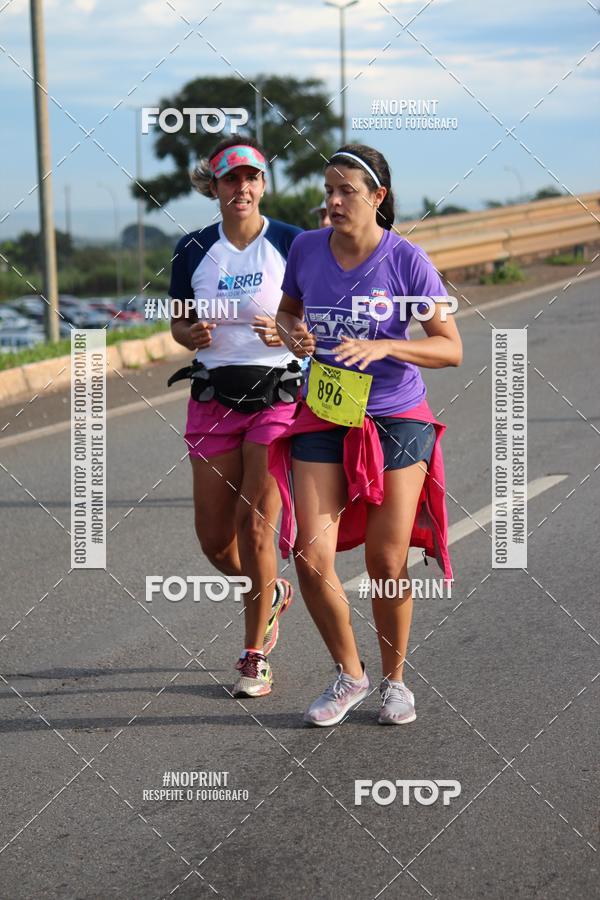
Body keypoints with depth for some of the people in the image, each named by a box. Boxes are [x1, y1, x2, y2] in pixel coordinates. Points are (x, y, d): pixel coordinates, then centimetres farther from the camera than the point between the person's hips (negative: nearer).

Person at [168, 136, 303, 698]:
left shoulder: (292, 244, -3)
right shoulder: (193, 250, 4)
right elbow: (178, 326, 13)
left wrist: (288, 332, -20)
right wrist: (194, 334, -10)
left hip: (277, 394, -3)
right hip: (213, 397, 3)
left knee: (255, 524, -9)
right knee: (213, 536, 4)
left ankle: (255, 657, 6)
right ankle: (270, 595, 37)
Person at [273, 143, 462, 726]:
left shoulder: (407, 260, -10)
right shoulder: (306, 248, -1)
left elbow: (451, 349, -8)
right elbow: (288, 309, 17)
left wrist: (383, 347, -23)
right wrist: (292, 333, -7)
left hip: (396, 423, -2)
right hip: (322, 422, 2)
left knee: (388, 564, 3)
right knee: (310, 557, -8)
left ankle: (394, 679, 26)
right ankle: (348, 674, 15)